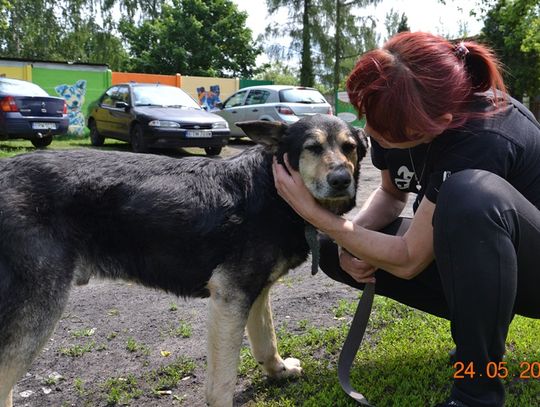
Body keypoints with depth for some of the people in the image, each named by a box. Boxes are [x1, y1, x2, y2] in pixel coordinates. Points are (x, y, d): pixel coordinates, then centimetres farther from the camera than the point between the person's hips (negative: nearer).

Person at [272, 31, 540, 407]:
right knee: (335, 251, -5)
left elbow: (407, 260, -30)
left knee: (471, 194, -40)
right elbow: (391, 193, 4)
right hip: (467, 253, 7)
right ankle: (481, 322, 4)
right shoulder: (396, 111, -14)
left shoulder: (484, 140, -35)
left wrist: (312, 211, -29)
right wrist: (354, 238, -15)